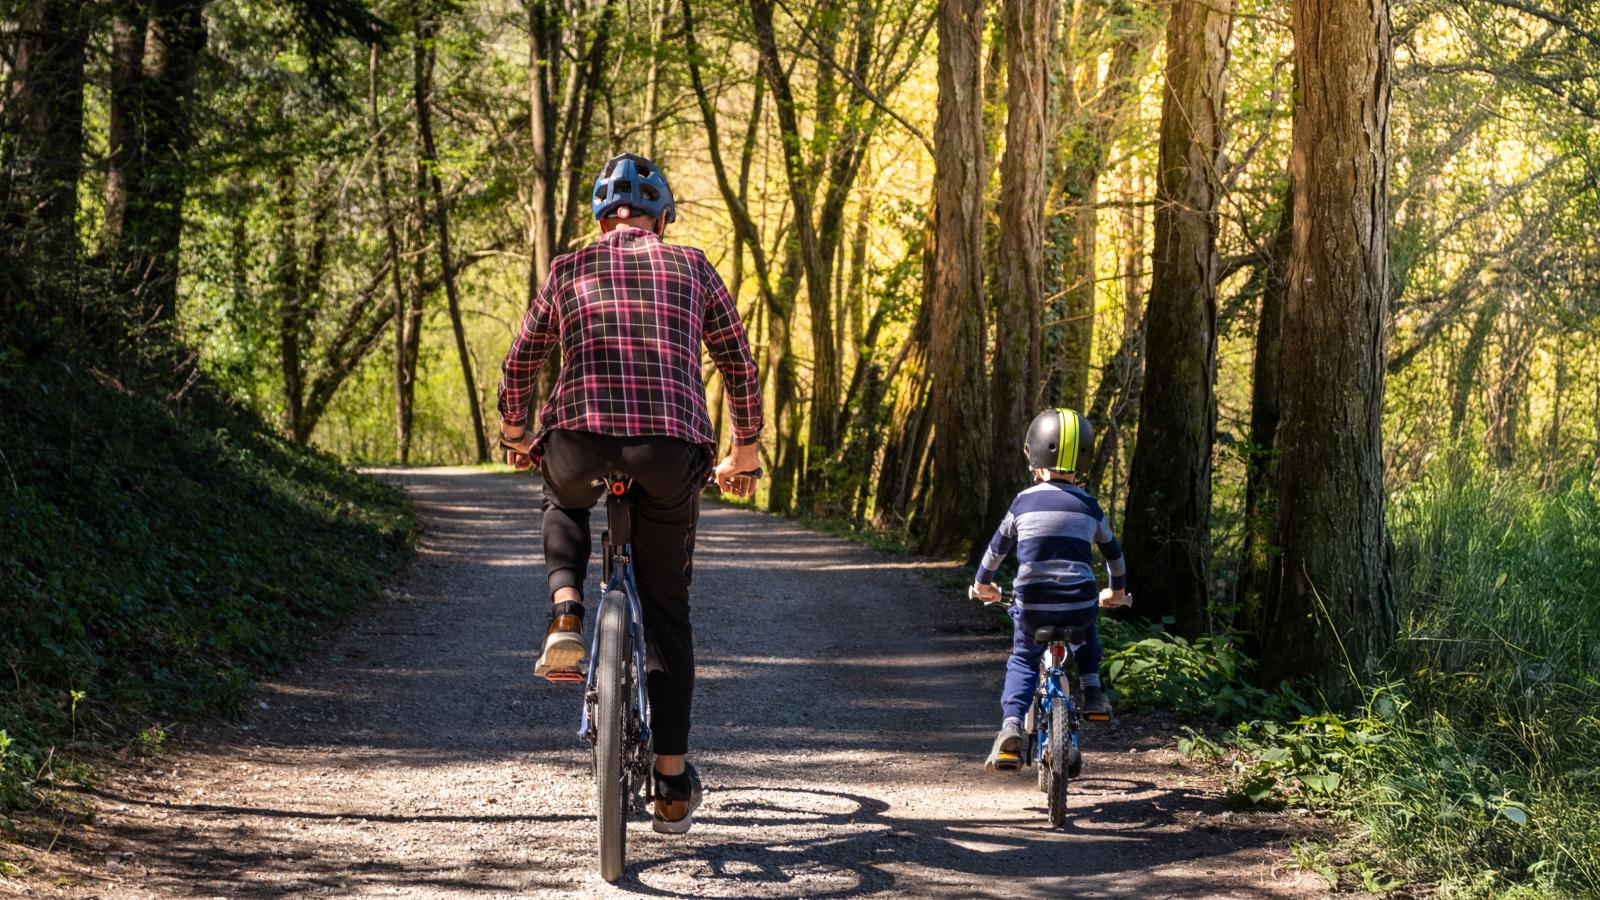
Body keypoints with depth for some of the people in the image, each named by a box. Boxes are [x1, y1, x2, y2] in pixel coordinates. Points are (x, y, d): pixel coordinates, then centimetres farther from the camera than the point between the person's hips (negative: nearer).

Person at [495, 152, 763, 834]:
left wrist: (512, 433, 46)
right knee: (666, 612, 14)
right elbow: (739, 364, 23)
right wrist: (744, 450, 36)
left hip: (580, 439, 0)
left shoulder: (567, 271, 19)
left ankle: (565, 615, 10)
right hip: (672, 448, 0)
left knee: (563, 504, 38)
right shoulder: (691, 267, 18)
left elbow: (518, 365, 28)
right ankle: (673, 786, 14)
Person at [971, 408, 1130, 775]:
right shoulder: (1088, 506, 6)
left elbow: (998, 546, 15)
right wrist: (1116, 590, 40)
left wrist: (983, 583, 34)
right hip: (1079, 602, 1)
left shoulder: (1024, 502, 2)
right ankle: (1093, 692, 24)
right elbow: (1112, 550, 21)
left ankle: (1011, 727, -2)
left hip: (1032, 606, -1)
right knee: (1086, 630, 36)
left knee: (1022, 660, 19)